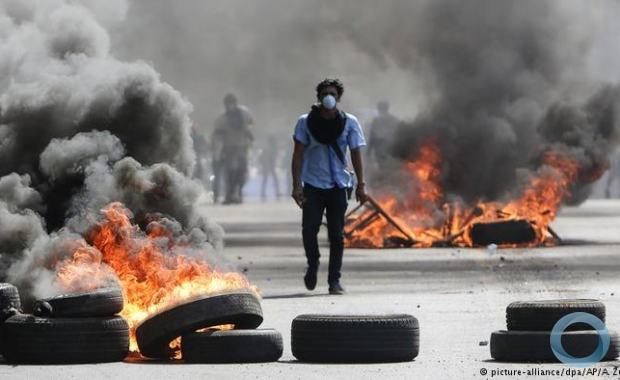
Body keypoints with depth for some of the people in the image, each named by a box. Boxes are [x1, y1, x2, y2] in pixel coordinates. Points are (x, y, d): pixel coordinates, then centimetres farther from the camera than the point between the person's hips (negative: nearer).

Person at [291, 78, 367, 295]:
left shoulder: (349, 123, 2)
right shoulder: (306, 122, 0)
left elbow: (356, 154, 5)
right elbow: (298, 154, 0)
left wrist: (361, 185, 0)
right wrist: (296, 185, -7)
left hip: (338, 185, 1)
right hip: (313, 185, -1)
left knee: (336, 234, 1)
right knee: (309, 229, -10)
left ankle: (334, 279, 8)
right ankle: (313, 265, 17)